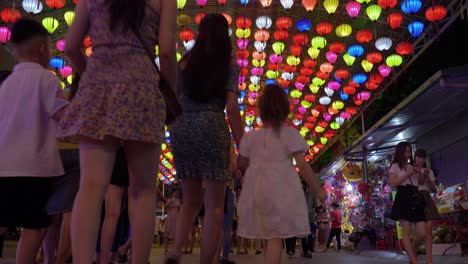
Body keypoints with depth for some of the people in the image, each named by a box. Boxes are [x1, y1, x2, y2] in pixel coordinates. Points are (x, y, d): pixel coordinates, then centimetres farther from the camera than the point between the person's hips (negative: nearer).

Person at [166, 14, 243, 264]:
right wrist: (242, 148, -5)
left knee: (191, 201, 17)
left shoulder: (185, 62, 13)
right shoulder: (228, 66, 4)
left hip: (181, 129, 4)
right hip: (211, 128, -4)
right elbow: (231, 107, -5)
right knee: (214, 206, 3)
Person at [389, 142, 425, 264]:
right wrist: (407, 174, -7)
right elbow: (392, 183, -5)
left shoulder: (412, 167, 25)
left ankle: (410, 250, 22)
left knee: (421, 233, -4)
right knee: (406, 232, -7)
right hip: (403, 199, -5)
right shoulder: (395, 166, 8)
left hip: (416, 199, 5)